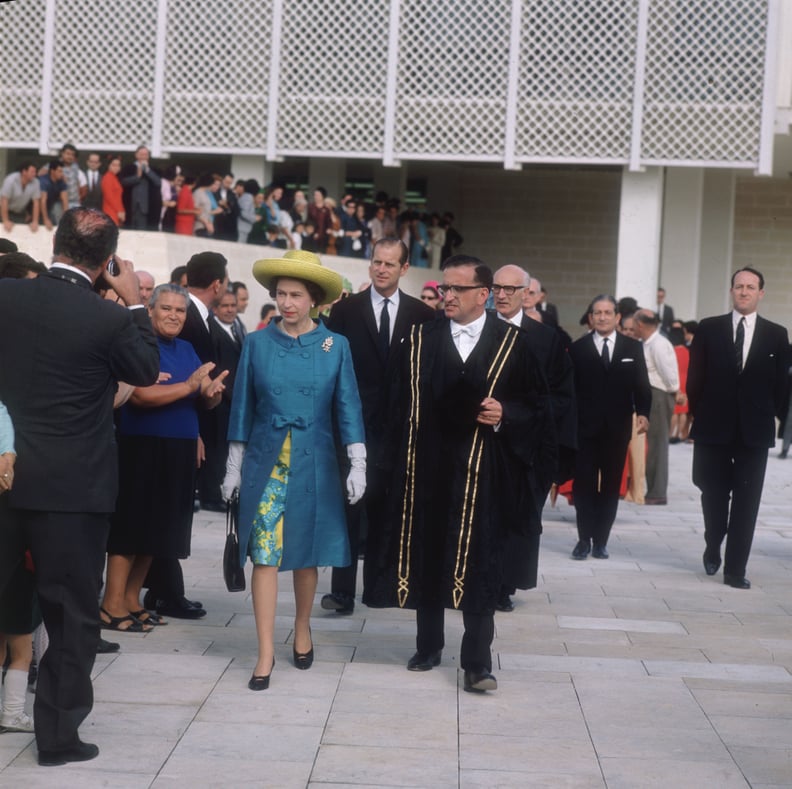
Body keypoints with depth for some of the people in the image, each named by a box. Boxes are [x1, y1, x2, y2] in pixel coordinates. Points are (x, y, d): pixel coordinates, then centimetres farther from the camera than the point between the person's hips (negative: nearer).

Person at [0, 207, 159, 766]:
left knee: (56, 598, 24)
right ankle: (58, 732, 9)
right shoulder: (107, 319, -18)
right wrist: (134, 302, 4)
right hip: (78, 482, -5)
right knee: (77, 607, 6)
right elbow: (147, 372, 0)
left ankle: (70, 699, 38)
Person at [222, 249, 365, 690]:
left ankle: (303, 630, 32)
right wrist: (234, 467, 6)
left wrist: (358, 464, -6)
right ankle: (266, 652, -2)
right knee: (265, 555, -4)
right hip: (266, 462, 0)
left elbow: (348, 407, 0)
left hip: (313, 463, 0)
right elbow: (243, 407, 5)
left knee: (307, 554, 10)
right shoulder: (258, 344, 0)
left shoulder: (335, 347, -1)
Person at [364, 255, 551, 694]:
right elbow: (400, 404, 7)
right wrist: (397, 461, -1)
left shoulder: (512, 343, 0)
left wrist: (505, 415, -16)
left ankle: (477, 662, 3)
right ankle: (428, 647, 27)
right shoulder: (420, 341, 6)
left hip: (483, 472, -2)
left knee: (479, 567, -2)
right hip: (428, 468, 3)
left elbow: (537, 405, 3)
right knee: (426, 559, 11)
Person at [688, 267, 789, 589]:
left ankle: (736, 569, 2)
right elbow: (695, 377, 5)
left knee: (746, 502, -1)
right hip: (714, 428, 0)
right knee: (713, 496, 10)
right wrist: (699, 415, 4)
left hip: (754, 430, 0)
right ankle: (713, 549, 34)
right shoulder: (708, 329, 3)